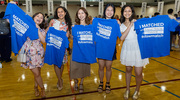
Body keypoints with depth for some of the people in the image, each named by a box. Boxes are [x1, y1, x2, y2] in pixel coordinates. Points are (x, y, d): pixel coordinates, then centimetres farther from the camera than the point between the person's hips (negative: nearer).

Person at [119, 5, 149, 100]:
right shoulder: (121, 25, 5)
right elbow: (122, 38, -15)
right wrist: (130, 25, -15)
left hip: (138, 49, -2)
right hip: (127, 49, 3)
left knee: (138, 73, 1)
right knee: (128, 70, 16)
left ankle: (137, 90, 29)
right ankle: (127, 89, 36)